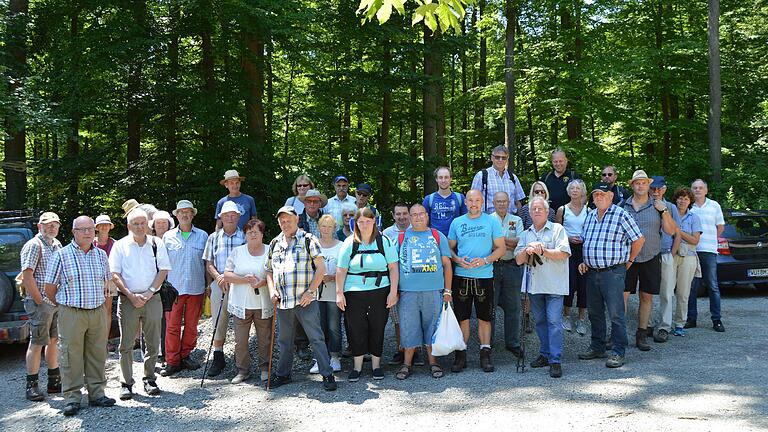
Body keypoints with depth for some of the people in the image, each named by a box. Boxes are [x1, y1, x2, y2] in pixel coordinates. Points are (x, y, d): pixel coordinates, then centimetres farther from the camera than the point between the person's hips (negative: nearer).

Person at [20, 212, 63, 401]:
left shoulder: (57, 245, 14)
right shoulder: (33, 245, -10)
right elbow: (27, 276, -16)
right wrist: (40, 301, -16)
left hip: (57, 302, 8)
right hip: (40, 303, -7)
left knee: (54, 341, 12)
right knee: (37, 343, -3)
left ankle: (55, 381, 21)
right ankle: (32, 386, 5)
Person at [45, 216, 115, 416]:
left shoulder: (101, 254, 9)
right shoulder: (61, 255, -4)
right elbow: (50, 287, 1)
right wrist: (63, 305, 7)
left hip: (98, 312, 4)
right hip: (71, 314, -4)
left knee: (97, 354, 9)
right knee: (71, 356, -1)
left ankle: (96, 393, 19)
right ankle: (72, 398, 8)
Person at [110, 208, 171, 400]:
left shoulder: (157, 244, 7)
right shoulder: (120, 245, 4)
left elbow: (163, 270, 3)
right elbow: (114, 274, 0)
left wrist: (149, 292, -8)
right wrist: (131, 295, -10)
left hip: (152, 298, 1)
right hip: (127, 299, -1)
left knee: (153, 342, 5)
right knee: (126, 344, 1)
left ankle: (150, 379, 19)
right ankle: (127, 383, 11)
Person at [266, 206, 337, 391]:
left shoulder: (308, 240, -2)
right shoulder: (274, 243, 14)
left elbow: (321, 268, -7)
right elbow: (269, 271, 20)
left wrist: (310, 291, -13)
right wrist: (272, 291, 4)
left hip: (305, 300, -5)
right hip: (282, 301, 5)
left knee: (316, 338, -3)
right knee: (284, 340, 15)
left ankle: (327, 374, 4)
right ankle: (283, 374, 28)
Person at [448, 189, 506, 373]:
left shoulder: (492, 221, 2)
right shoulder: (456, 222, 8)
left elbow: (501, 248, 1)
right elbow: (450, 248, 12)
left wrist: (485, 260, -15)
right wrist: (458, 260, -9)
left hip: (484, 276, -1)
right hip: (461, 276, 1)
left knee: (484, 318, 5)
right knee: (462, 317, 5)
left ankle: (485, 354, 13)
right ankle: (460, 355, 12)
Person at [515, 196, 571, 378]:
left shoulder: (557, 229, 1)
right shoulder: (526, 234, 16)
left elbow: (563, 254, -10)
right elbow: (519, 260, 7)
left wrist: (543, 250, -14)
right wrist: (528, 250, -11)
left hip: (554, 285, -5)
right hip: (534, 285, 5)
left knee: (554, 321, -8)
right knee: (540, 321, 12)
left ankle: (555, 361, -6)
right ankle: (545, 354, 23)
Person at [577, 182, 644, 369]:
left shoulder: (621, 215, -7)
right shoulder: (589, 216, 13)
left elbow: (639, 239, -2)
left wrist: (629, 261, 4)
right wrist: (584, 262, 11)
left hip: (613, 272, -7)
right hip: (592, 272, 7)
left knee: (616, 314, -5)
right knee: (594, 312, 13)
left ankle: (618, 352, 2)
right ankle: (597, 347, 25)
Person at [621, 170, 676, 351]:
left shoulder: (660, 206, 6)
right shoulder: (623, 206, 5)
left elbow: (670, 231, 1)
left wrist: (664, 211, -8)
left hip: (650, 258, 1)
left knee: (647, 297, 6)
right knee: (622, 295, -4)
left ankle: (642, 335, 16)